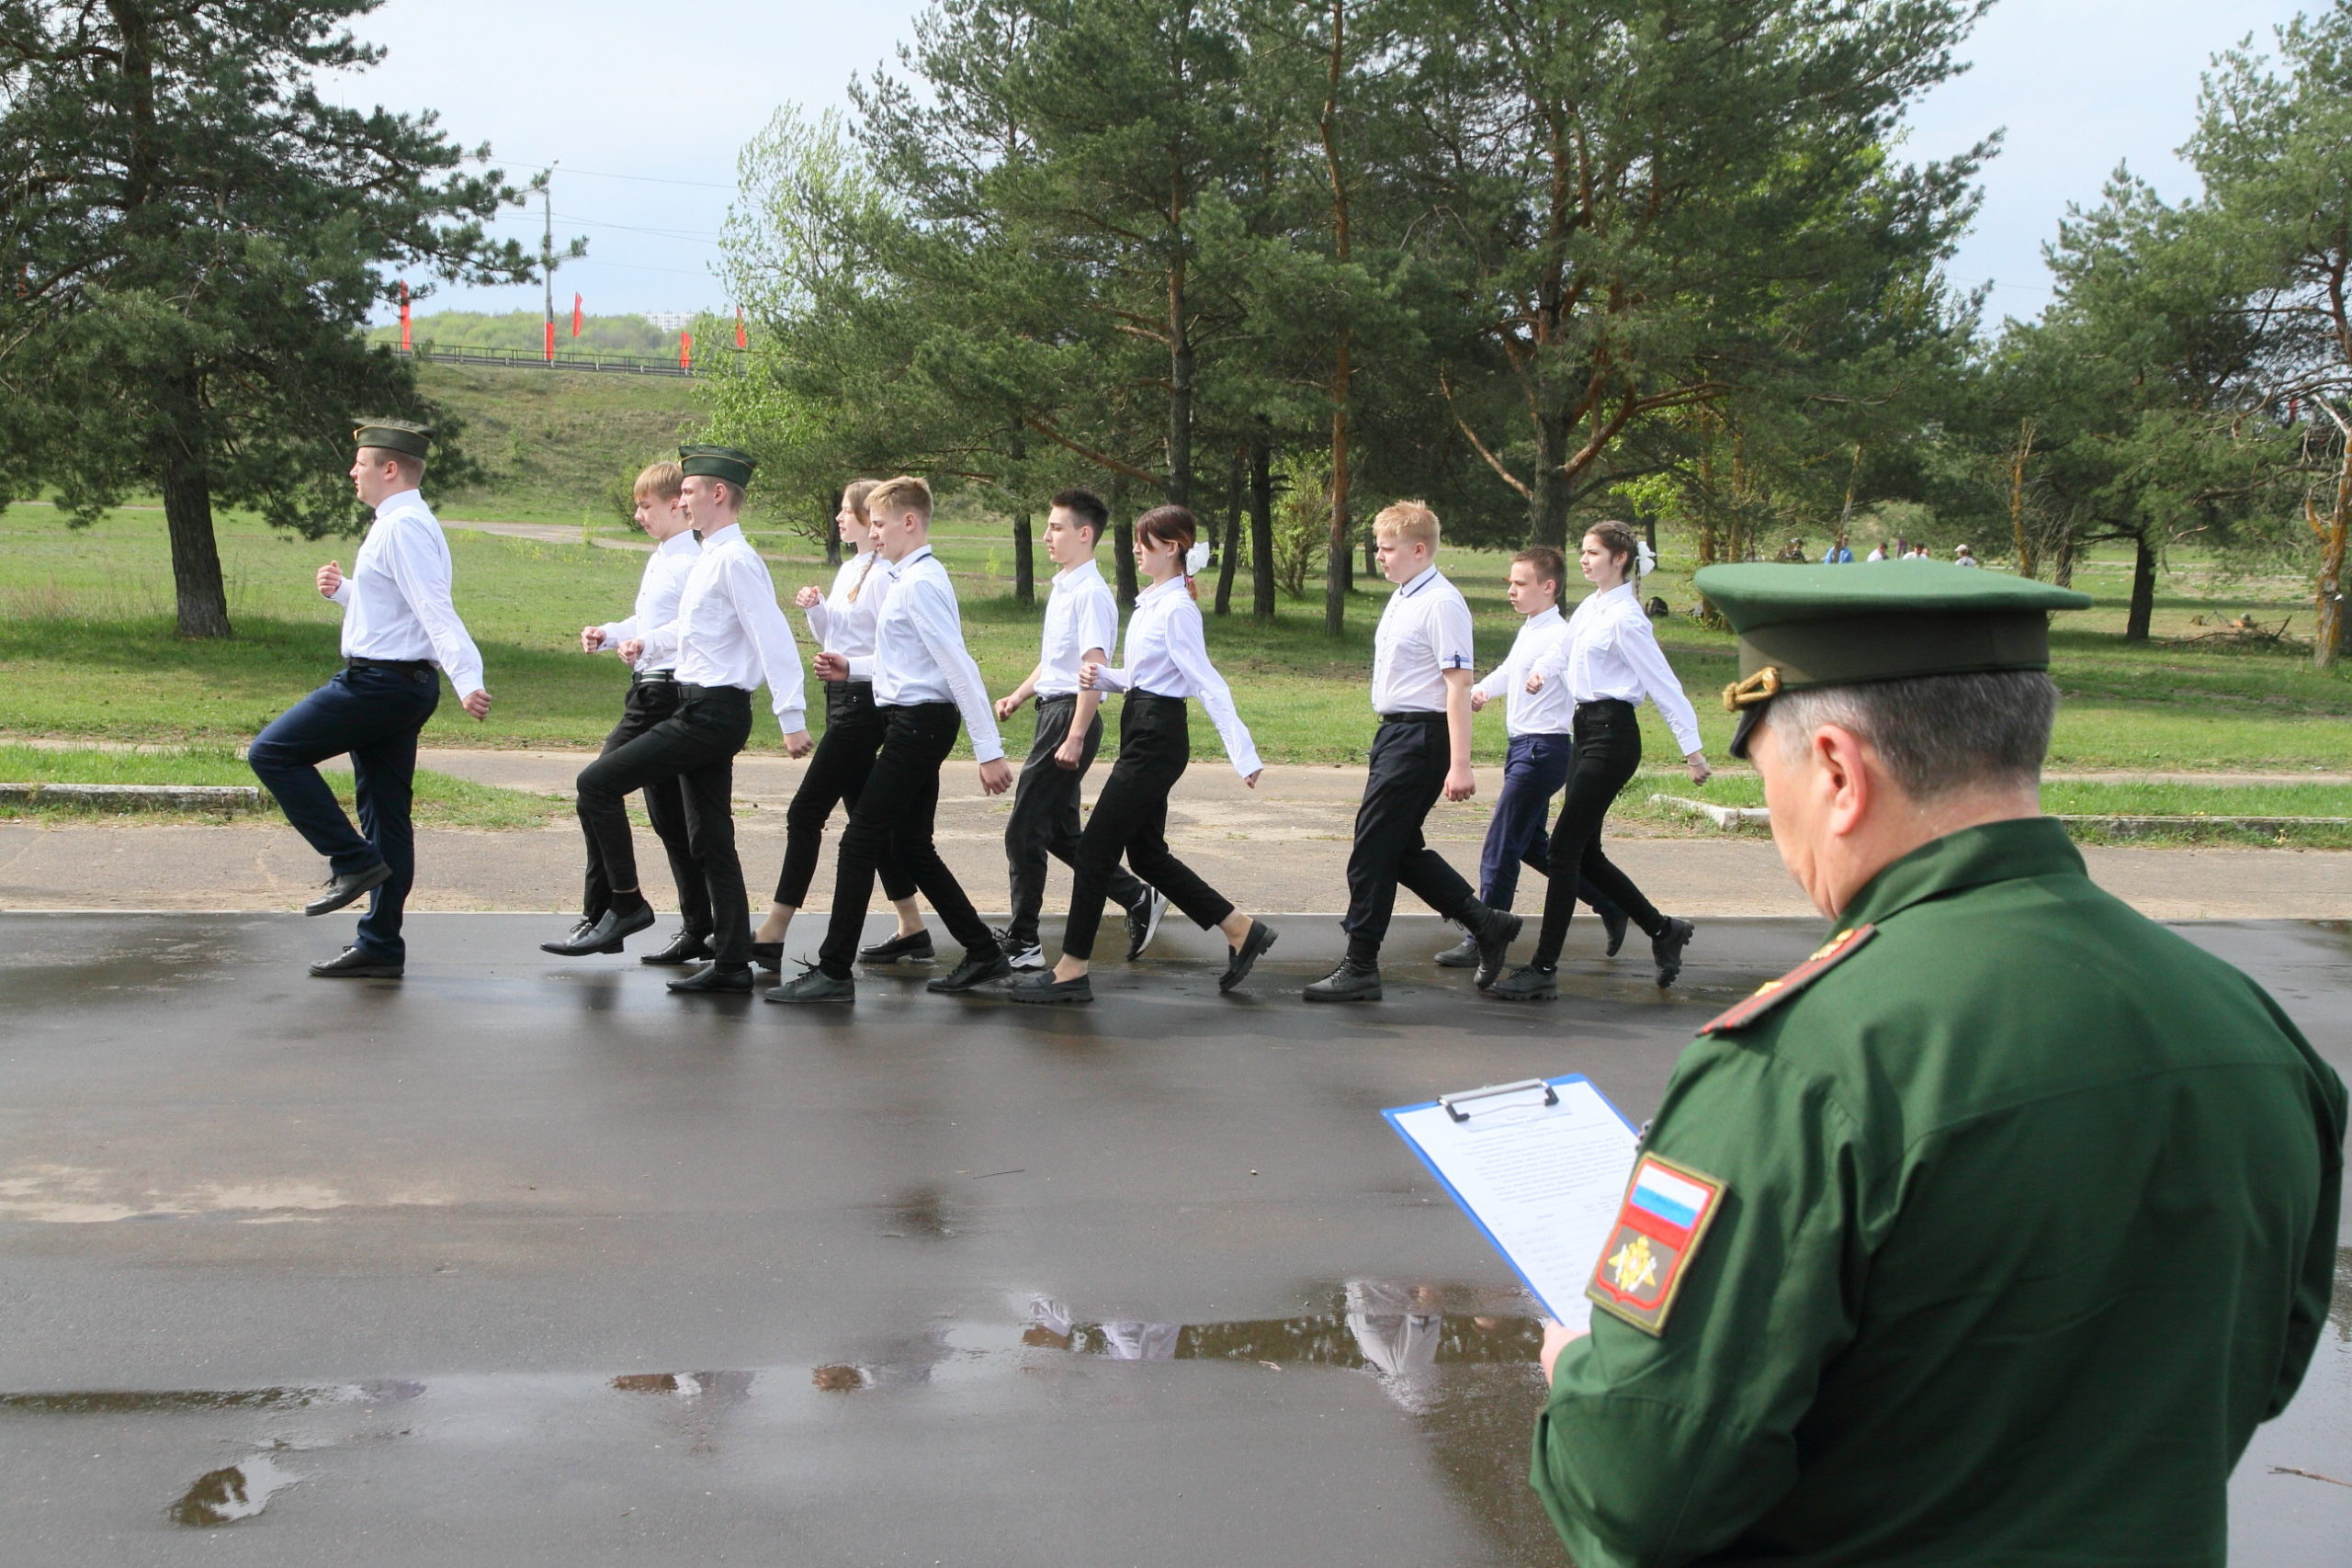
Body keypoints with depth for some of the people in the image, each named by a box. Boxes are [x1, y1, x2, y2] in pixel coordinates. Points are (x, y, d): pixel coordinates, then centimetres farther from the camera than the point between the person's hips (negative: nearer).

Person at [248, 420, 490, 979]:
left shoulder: (404, 528, -15)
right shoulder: (401, 524, 18)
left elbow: (434, 611, -25)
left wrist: (467, 679, -35)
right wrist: (344, 591, 16)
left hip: (379, 682, -10)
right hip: (402, 683, 10)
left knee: (273, 752, -5)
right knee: (385, 813, 10)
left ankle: (352, 860, -5)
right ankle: (380, 947, 14)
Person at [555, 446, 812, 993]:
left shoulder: (736, 560, -14)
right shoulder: (710, 558, 16)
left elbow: (773, 635, -20)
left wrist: (791, 716, -25)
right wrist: (647, 642, 13)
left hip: (712, 711, -10)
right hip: (705, 708, 10)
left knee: (598, 783, -11)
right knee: (711, 842, 11)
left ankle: (627, 903, -2)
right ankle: (732, 962, 14)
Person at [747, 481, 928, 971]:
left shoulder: (884, 575, -14)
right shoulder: (850, 569, 14)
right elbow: (830, 637, 21)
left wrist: (848, 664, -26)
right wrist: (815, 608, 3)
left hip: (863, 703, -10)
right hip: (842, 698, 10)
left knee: (806, 813, -9)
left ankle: (772, 935, -6)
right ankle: (912, 931, 20)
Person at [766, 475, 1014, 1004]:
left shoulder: (920, 583, -17)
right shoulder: (907, 578, 15)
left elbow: (959, 667, -21)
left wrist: (990, 751, -24)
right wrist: (853, 669, 18)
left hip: (918, 723, -10)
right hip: (916, 722, 10)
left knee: (860, 842, -6)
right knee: (911, 845, 14)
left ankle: (833, 971, -2)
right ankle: (983, 953, 19)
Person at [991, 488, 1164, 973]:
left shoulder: (1090, 593, -15)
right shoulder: (1062, 588, 16)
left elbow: (1094, 669, -21)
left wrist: (1075, 737, -24)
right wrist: (1018, 696, 15)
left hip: (1071, 716, -10)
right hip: (1053, 711, 10)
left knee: (1024, 832, -5)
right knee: (1059, 832, 15)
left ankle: (1021, 942, 3)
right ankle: (1138, 900, 21)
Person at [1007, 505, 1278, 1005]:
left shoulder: (1177, 610, -16)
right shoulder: (1149, 603, 12)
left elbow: (1210, 685, -21)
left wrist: (1243, 754, -25)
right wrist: (1102, 678, 0)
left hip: (1158, 738, -10)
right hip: (1141, 732, 10)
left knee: (1097, 847, -5)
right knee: (1146, 852, 14)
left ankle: (1071, 971, 3)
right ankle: (1241, 930, 23)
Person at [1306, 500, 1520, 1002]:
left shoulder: (1442, 603, -16)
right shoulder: (1401, 599, 15)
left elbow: (1458, 685, -20)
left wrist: (1459, 765, -24)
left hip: (1421, 737, -10)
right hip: (1395, 733, 10)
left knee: (1374, 849, -6)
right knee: (1402, 850, 13)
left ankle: (1360, 967, 3)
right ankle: (1486, 924, 24)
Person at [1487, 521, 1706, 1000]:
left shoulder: (1625, 619, -14)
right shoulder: (1590, 607, 12)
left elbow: (1664, 684, -13)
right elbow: (1563, 649, 28)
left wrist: (1691, 749, -12)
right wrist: (1540, 673, 4)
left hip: (1611, 735, -10)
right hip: (1588, 729, 10)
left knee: (1566, 848, -9)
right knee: (1585, 853, 12)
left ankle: (1544, 970, -5)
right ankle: (1662, 930, 27)